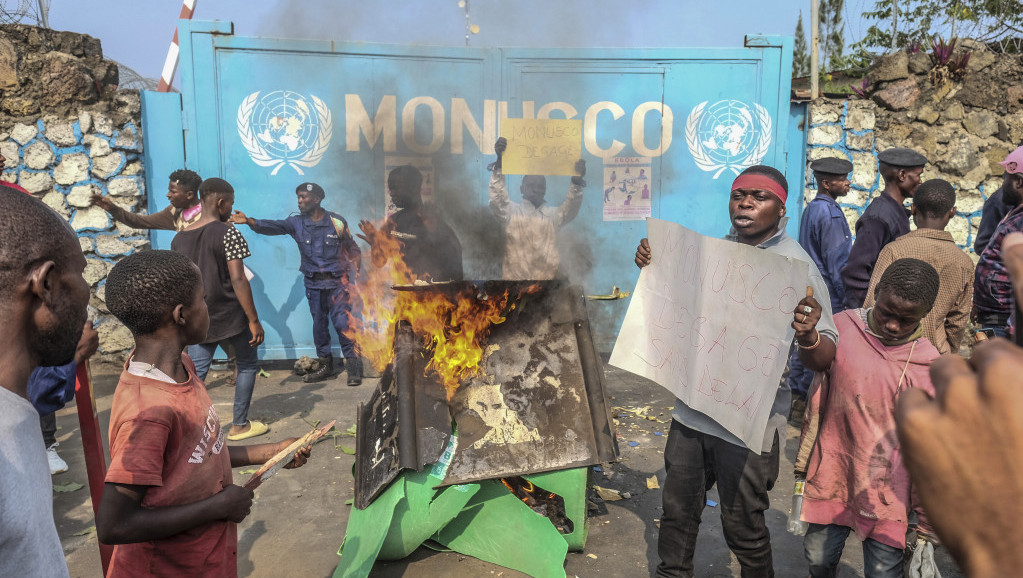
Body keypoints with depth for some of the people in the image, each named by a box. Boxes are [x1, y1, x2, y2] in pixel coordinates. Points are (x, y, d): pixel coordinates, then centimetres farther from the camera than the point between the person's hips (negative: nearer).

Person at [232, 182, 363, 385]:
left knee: (342, 322, -11)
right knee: (319, 324, 10)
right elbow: (273, 226, -12)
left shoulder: (337, 222, -2)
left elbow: (352, 248, 6)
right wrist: (249, 221, -28)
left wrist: (355, 267, -6)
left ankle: (353, 366, -1)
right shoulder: (296, 223, 4)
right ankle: (324, 365, 23)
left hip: (336, 282, -4)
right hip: (313, 284, 4)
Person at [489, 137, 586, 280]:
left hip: (548, 279, 2)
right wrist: (499, 162, -22)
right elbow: (497, 199, -10)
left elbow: (571, 208, -2)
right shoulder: (511, 211, 7)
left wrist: (576, 182, -21)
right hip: (515, 278, -2)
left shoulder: (553, 214, 15)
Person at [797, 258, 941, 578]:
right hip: (830, 478, 2)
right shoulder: (841, 328, -6)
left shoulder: (931, 367, -9)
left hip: (887, 496, -2)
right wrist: (802, 468, 7)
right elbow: (816, 403, 2)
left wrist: (926, 525, 2)